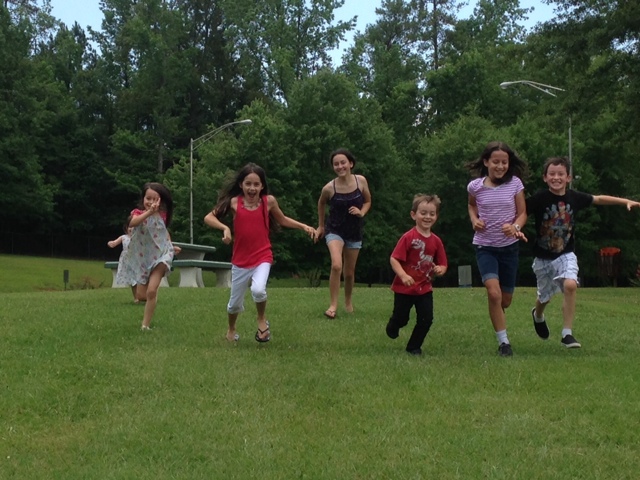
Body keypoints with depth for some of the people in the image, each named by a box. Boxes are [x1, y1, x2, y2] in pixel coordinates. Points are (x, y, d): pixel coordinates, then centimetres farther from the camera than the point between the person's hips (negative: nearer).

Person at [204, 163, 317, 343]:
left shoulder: (269, 201, -5)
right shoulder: (234, 202, -8)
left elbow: (282, 220, 13)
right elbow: (209, 217, -8)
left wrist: (304, 227, 3)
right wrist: (225, 228, -25)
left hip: (262, 257, -1)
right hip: (240, 260, 1)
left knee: (258, 290, -29)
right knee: (235, 302, 12)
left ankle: (262, 320, 2)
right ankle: (231, 330, 44)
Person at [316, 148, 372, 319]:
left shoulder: (361, 181, -11)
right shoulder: (329, 188, -16)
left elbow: (367, 201, 6)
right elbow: (321, 204, 6)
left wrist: (361, 212, -13)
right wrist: (321, 225, 13)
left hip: (354, 232, 3)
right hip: (335, 230, -3)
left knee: (349, 272, 13)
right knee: (336, 266, -26)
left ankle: (348, 301, 40)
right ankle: (333, 305, -14)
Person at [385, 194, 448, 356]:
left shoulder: (436, 241, 0)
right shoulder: (408, 237, -15)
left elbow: (442, 265, 7)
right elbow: (394, 259, -18)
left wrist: (440, 270, -17)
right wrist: (403, 275, -32)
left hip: (425, 289, 4)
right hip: (404, 288, -4)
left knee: (426, 320, -1)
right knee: (401, 319, 8)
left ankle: (414, 346, 20)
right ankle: (393, 326, 44)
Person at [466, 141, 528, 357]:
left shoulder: (515, 183, -7)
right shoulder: (475, 186, -7)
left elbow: (522, 213, 0)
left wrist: (515, 227, -20)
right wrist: (474, 220, -6)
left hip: (509, 246, 2)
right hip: (485, 246, -2)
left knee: (506, 300, 10)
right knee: (494, 293, -22)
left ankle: (496, 314, 47)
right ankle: (504, 342, -10)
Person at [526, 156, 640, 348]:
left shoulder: (574, 197, -7)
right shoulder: (539, 199, -16)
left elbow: (599, 199, 6)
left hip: (566, 254, 1)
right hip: (543, 257, -1)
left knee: (570, 285, -26)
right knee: (545, 296, 15)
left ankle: (567, 334, -16)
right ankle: (537, 315, 54)